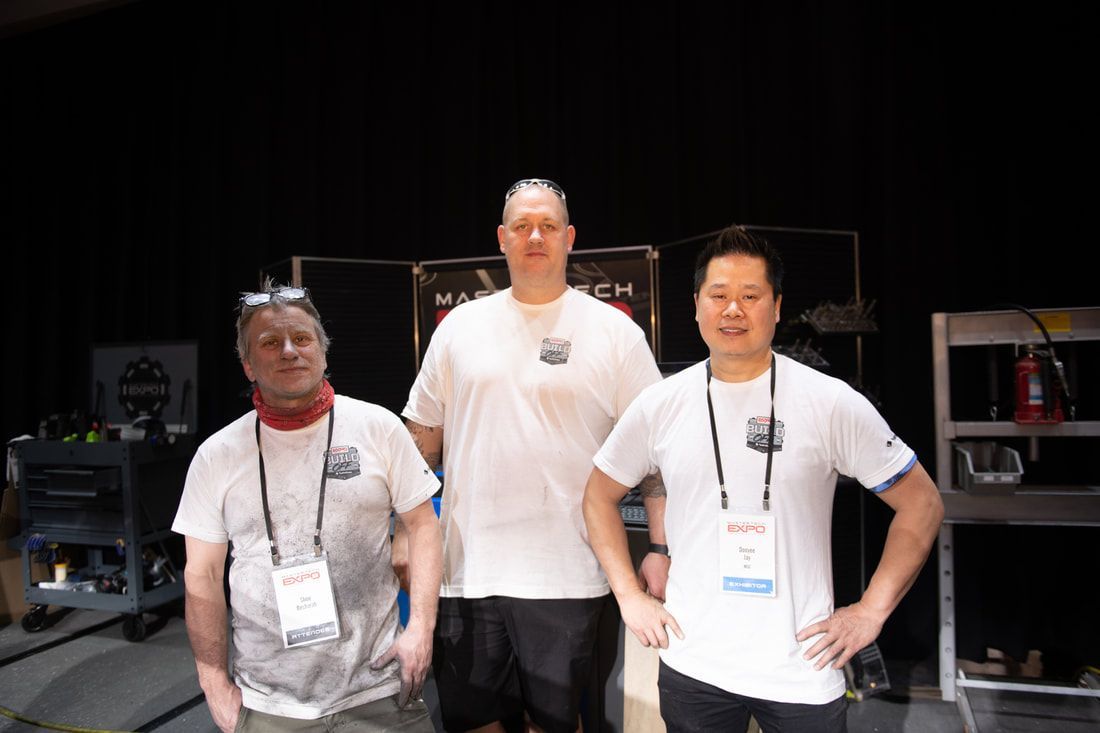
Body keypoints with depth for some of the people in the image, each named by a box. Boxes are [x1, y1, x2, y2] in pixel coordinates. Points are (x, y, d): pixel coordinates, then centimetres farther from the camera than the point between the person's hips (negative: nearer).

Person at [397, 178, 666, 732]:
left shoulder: (614, 330, -1)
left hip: (566, 576, -2)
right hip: (466, 569, 3)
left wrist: (661, 548, -6)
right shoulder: (459, 326, 7)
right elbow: (423, 438, 12)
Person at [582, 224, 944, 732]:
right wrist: (629, 596, 1)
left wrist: (871, 611, -6)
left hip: (801, 669, -1)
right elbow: (599, 496, 8)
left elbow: (921, 504, -1)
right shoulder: (659, 405, -4)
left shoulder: (832, 403, -9)